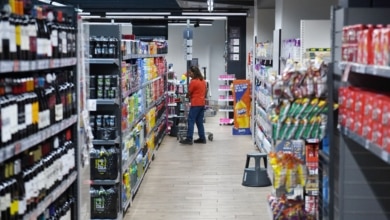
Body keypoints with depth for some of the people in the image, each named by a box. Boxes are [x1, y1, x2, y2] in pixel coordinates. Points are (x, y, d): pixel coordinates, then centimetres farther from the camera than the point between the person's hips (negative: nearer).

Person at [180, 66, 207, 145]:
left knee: (191, 121, -6)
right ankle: (202, 138, 11)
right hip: (202, 103, 8)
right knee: (199, 121, 12)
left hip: (195, 104, -8)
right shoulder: (203, 81, 11)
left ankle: (189, 139, -9)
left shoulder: (193, 82, -13)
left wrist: (189, 97, 15)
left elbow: (189, 93, -4)